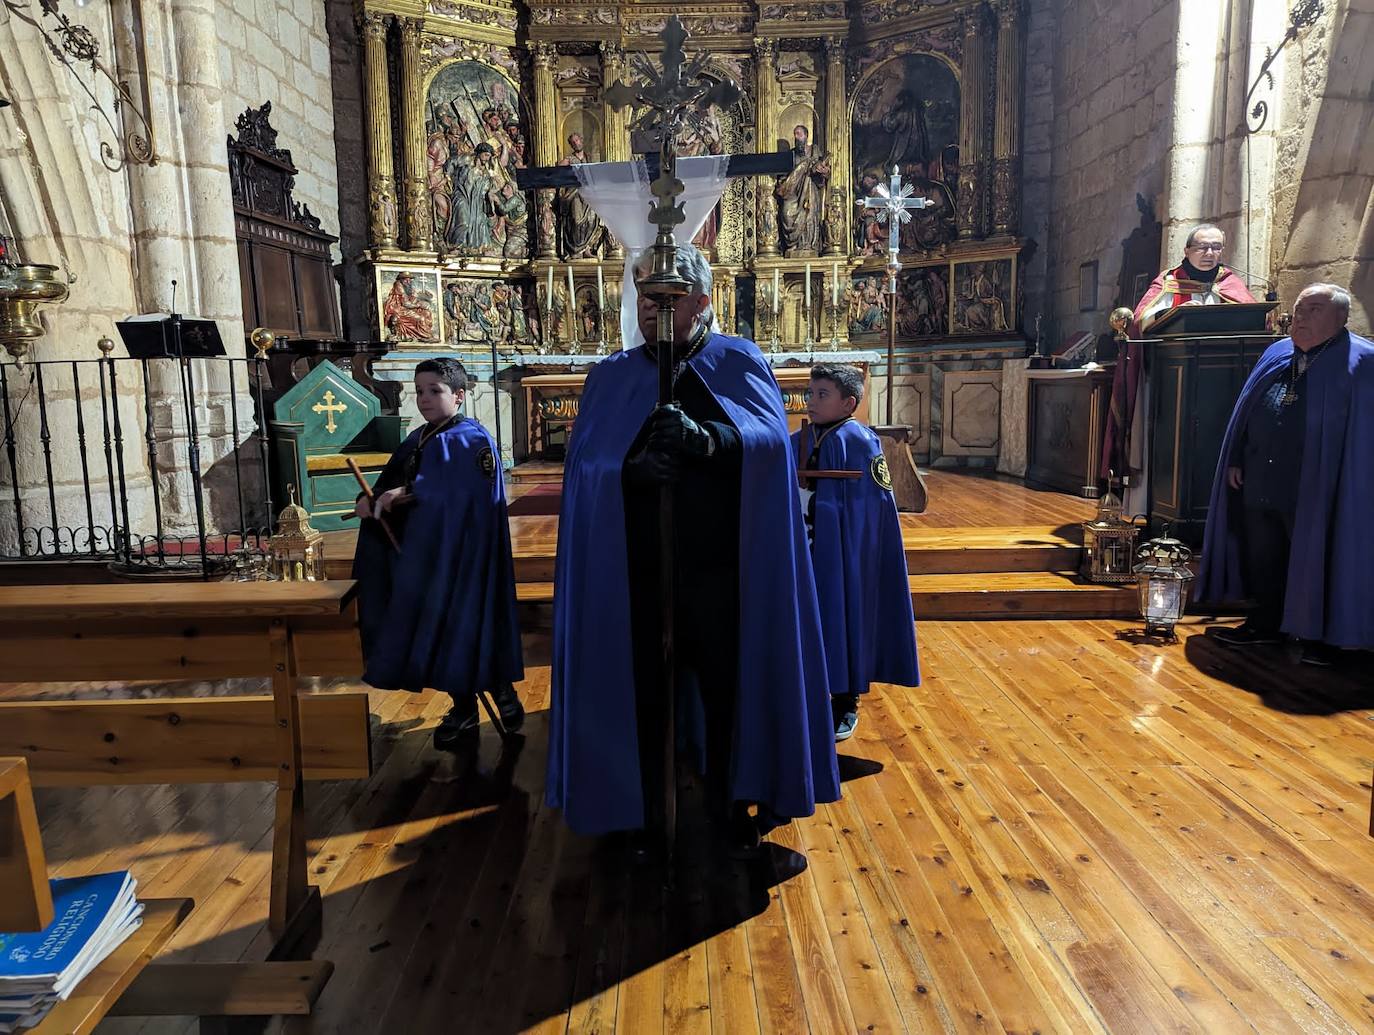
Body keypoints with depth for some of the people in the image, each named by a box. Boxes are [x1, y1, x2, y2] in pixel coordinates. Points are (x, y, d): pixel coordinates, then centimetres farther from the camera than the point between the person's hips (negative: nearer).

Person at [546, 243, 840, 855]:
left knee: (728, 683, 7)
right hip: (637, 565, 2)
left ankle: (732, 806, 27)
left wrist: (704, 438, -31)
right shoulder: (611, 376, 10)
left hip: (720, 563, -1)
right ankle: (641, 812, 25)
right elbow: (583, 464, -1)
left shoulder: (740, 363, 5)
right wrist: (632, 467, -22)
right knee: (641, 686, 6)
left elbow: (772, 439, -13)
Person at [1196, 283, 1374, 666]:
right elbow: (1246, 410, 14)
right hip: (1260, 483, 6)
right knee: (1263, 559, 14)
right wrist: (1235, 460, 8)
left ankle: (1322, 636, 19)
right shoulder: (1276, 355, 12)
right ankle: (1267, 623, 29)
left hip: (1317, 489, -5)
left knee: (1317, 562, 5)